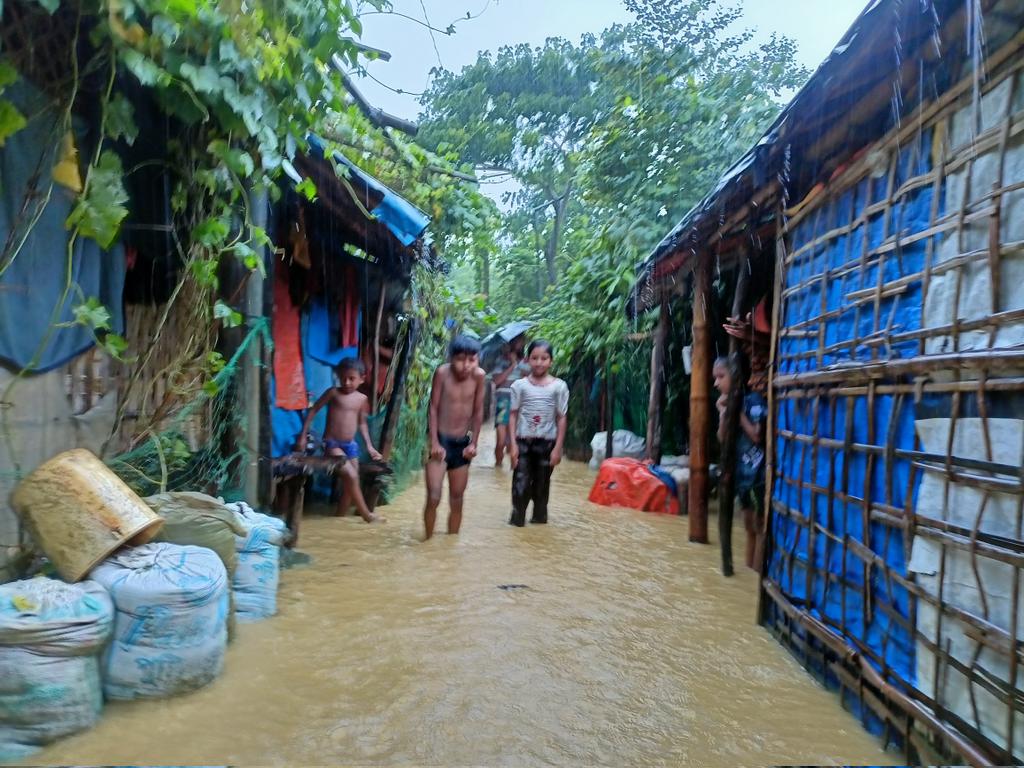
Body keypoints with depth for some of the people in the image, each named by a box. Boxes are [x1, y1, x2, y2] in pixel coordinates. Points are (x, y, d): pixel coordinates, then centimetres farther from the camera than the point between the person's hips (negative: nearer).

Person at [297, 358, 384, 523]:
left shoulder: (362, 399, 4)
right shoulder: (333, 393, -7)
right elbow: (313, 410, -3)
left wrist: (369, 446, 9)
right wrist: (303, 435, -7)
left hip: (351, 445, 6)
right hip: (332, 443, -5)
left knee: (349, 484, 7)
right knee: (351, 476, -18)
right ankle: (366, 514, -9)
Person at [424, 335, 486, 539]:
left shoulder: (479, 375, -8)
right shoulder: (442, 372, -15)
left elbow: (478, 411, 1)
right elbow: (433, 408, -11)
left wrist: (473, 443, 0)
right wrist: (434, 442, -14)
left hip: (462, 442, 3)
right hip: (441, 440, -3)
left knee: (457, 500, 10)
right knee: (433, 497, -12)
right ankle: (428, 539, 4)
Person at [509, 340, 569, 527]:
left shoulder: (559, 386, -2)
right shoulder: (519, 385, -1)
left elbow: (562, 418, -1)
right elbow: (514, 415, 1)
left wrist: (558, 447, -5)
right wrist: (513, 444, -6)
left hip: (547, 443, 0)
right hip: (523, 441, 0)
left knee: (541, 485, 10)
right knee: (520, 484, -4)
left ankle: (539, 519, 24)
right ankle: (517, 520, 8)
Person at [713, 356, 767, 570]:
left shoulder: (753, 400, -13)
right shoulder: (727, 402, 7)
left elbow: (757, 436, -20)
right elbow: (722, 440, 7)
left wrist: (738, 411, -16)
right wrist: (723, 414, -6)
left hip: (757, 472, -8)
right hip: (740, 471, 8)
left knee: (759, 525, 1)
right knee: (749, 525, 16)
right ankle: (748, 570, 25)